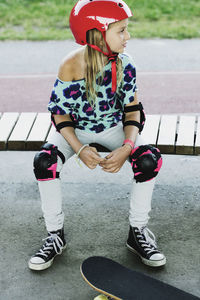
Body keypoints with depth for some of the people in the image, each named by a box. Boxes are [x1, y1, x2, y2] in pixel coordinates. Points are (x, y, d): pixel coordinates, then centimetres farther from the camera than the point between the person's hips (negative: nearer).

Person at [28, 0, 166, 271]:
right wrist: (80, 149, -27)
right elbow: (61, 114, -12)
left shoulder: (125, 65, -14)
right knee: (44, 162, -28)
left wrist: (127, 147, -24)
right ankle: (55, 236, -7)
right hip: (76, 129, -1)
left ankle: (138, 232, -5)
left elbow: (132, 110, -7)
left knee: (149, 159, -25)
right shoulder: (71, 67, -21)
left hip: (113, 127, 2)